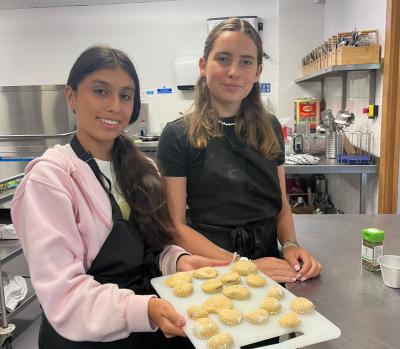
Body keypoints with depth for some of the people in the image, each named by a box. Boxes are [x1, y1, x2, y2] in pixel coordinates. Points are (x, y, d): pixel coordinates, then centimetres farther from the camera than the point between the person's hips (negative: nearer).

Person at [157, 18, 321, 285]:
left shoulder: (270, 129, 6)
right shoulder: (178, 136, -7)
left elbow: (281, 204, 13)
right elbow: (175, 225, -9)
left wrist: (291, 245, -5)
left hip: (270, 267, 3)